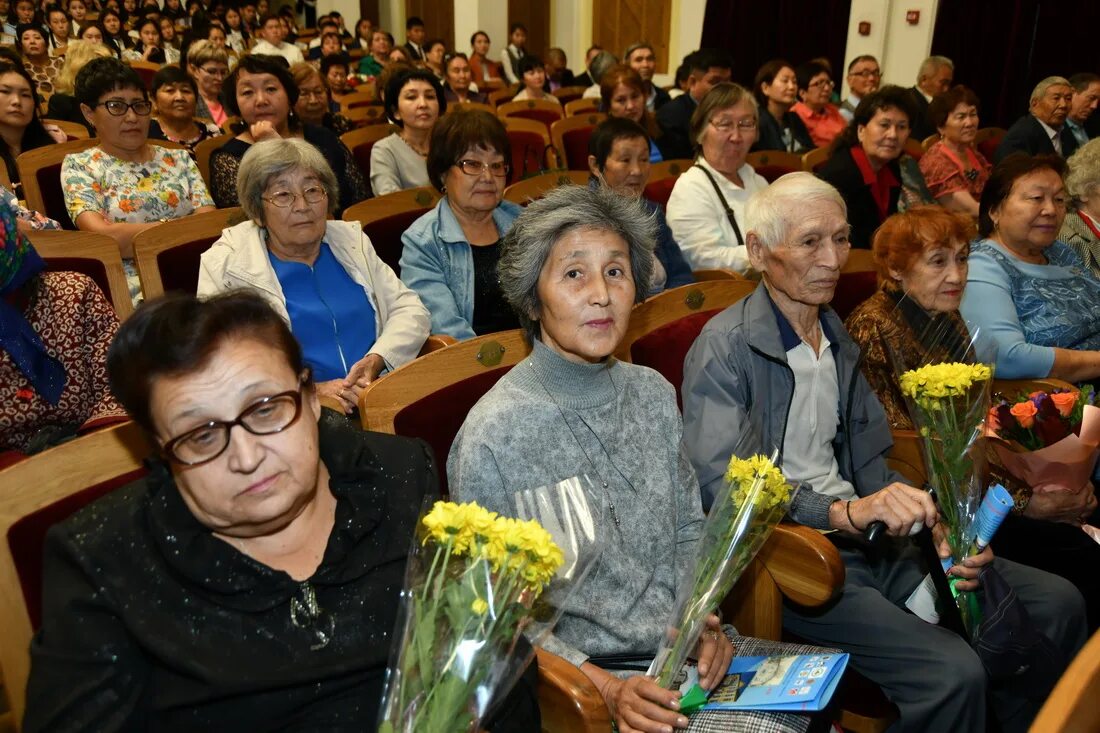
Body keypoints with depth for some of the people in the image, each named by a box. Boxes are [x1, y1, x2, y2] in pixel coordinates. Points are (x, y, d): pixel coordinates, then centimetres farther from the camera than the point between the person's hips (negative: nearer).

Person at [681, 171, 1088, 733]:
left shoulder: (838, 339, 13)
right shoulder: (724, 349, -12)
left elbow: (870, 463, 13)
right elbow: (722, 488, -21)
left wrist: (934, 527, -4)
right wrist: (845, 511, -30)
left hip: (864, 537, 8)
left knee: (1056, 604, 4)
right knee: (953, 673, -24)